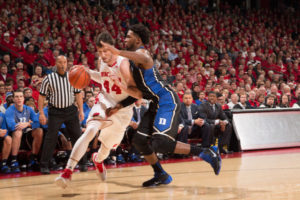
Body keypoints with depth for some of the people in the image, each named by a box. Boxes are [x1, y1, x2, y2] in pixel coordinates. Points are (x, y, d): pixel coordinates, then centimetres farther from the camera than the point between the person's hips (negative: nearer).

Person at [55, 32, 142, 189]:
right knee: (90, 130, -27)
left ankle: (98, 159, 54)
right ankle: (68, 171, -32)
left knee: (107, 145, 14)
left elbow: (139, 94, -27)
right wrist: (89, 73, 2)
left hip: (122, 110, -2)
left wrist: (121, 85, -43)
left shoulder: (123, 63, -24)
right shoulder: (102, 62, -6)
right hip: (104, 102, 2)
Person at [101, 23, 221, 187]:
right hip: (157, 104, 10)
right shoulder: (134, 59, 21)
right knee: (139, 140, 9)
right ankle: (161, 175, 19)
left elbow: (144, 59, -41)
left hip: (167, 100, -10)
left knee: (160, 143, -22)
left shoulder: (141, 52, -11)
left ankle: (206, 153, -14)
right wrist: (119, 106, 17)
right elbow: (137, 91, 26)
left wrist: (118, 52, -44)